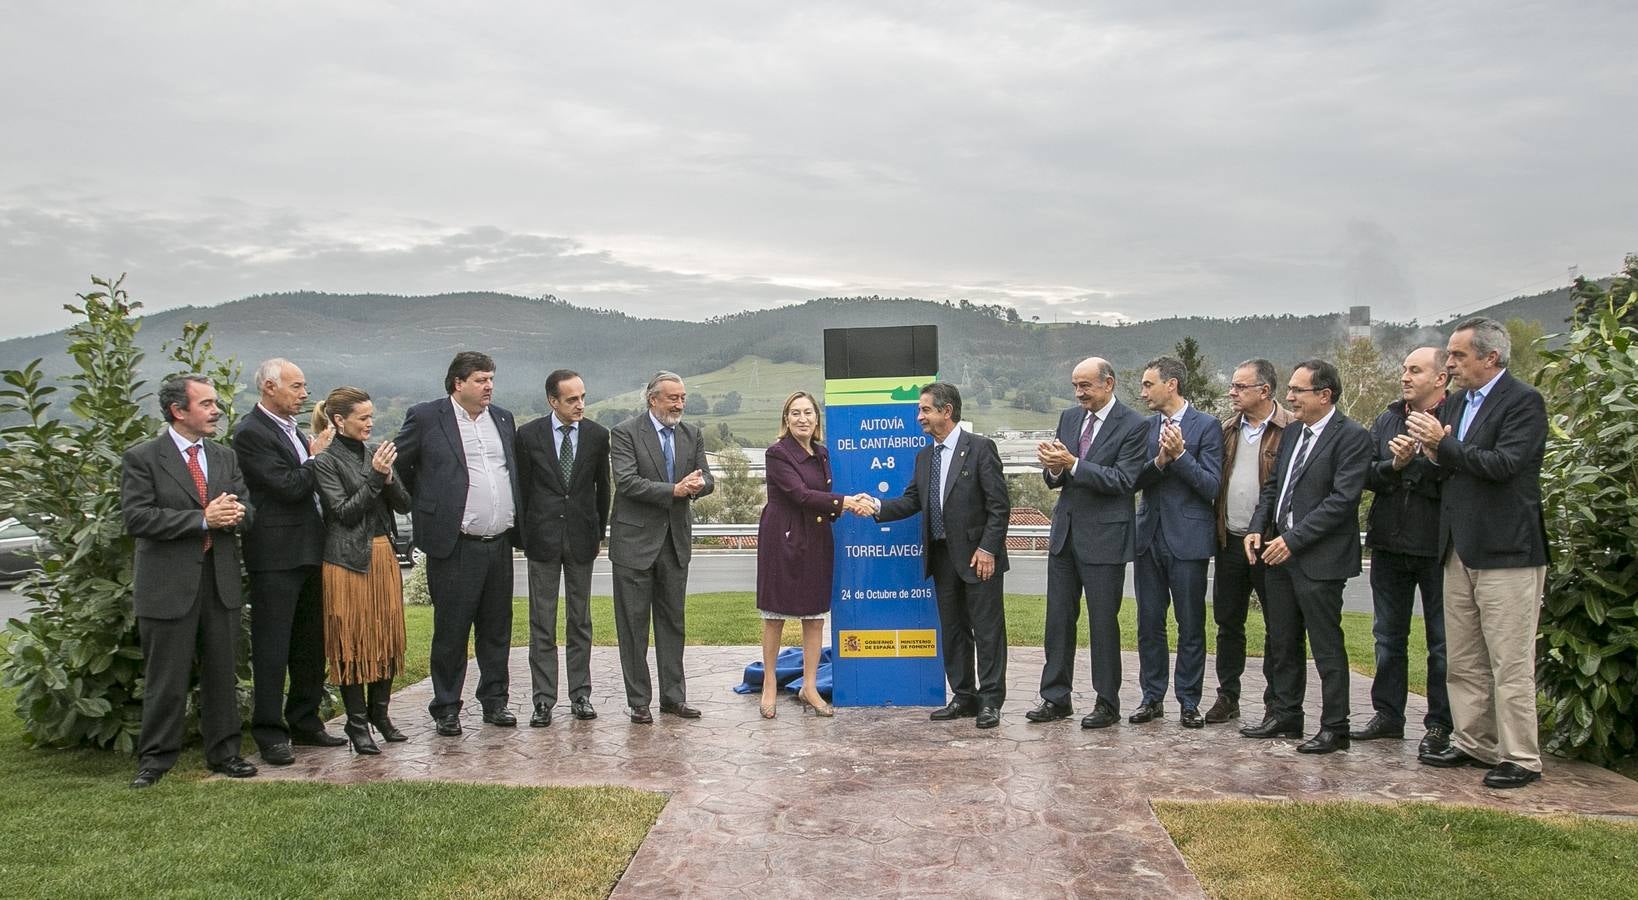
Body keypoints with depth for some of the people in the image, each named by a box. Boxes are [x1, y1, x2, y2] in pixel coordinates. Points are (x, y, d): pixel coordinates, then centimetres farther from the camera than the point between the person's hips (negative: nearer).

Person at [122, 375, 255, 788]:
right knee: (165, 677, 3)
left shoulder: (225, 457, 13)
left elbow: (246, 511, 10)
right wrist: (203, 519, -20)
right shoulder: (142, 458, -4)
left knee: (222, 673, 11)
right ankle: (155, 759, 16)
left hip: (220, 580, 5)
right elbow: (136, 518, -14)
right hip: (168, 583, -5)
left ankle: (223, 752, 22)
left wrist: (236, 512, -15)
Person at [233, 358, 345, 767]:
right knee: (272, 648, -2)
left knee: (310, 644, 15)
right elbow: (288, 487, -18)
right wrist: (316, 458, -6)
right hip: (275, 554, -9)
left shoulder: (293, 429, 16)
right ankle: (270, 734, 6)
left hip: (309, 550, 9)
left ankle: (305, 722, 26)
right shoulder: (250, 433, -12)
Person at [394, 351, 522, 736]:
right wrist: (422, 511, 5)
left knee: (496, 629, 12)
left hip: (500, 545, 5)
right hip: (455, 546, -5)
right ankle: (446, 708, 14)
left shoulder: (503, 419, 13)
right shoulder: (426, 417, -4)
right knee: (451, 632, 2)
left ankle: (494, 701, 24)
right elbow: (395, 467, 3)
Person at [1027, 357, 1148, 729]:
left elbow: (1122, 481, -18)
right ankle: (1055, 697, 19)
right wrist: (1052, 468, -12)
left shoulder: (1133, 425, -9)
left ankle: (1107, 703, 14)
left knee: (1103, 620, 2)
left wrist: (1072, 464, -23)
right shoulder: (1069, 417, 10)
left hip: (1104, 535, -6)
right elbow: (1056, 479, 12)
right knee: (1058, 617, 10)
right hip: (1065, 531, 6)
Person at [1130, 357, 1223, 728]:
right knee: (1149, 622, 10)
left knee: (1191, 625, 4)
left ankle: (1189, 702, 14)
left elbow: (1211, 486, -11)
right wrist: (1159, 460, -15)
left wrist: (1180, 454, -20)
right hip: (1150, 536, 5)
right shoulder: (1146, 426, 9)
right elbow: (1135, 480, 3)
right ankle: (1152, 697, 20)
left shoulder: (1206, 426, -6)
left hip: (1187, 538, -5)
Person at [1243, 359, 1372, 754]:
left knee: (1327, 646, 0)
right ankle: (1285, 714, 27)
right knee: (1282, 642, 15)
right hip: (1279, 554, 8)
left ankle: (1334, 728, 9)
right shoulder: (1293, 434, 14)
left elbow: (1342, 499, -18)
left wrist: (1292, 539, -20)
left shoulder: (1352, 436, -11)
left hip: (1318, 558, -8)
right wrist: (1257, 528, 2)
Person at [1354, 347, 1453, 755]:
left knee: (1441, 641, 6)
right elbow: (1367, 475, 1)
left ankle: (1439, 724, 15)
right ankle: (1388, 714, 25)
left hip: (1436, 547, -6)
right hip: (1389, 545, 6)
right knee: (1388, 635, 14)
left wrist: (1413, 461, -21)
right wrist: (1394, 465, -16)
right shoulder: (1386, 420, 10)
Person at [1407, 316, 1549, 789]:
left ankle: (1520, 759, 7)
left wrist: (1444, 445, -18)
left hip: (1507, 552, -8)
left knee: (1511, 664, -2)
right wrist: (1437, 457, -4)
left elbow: (1504, 464, -21)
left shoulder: (1524, 402, -10)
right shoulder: (1455, 402, 14)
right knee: (1463, 661, 14)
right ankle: (1473, 744, 24)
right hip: (1461, 550, 8)